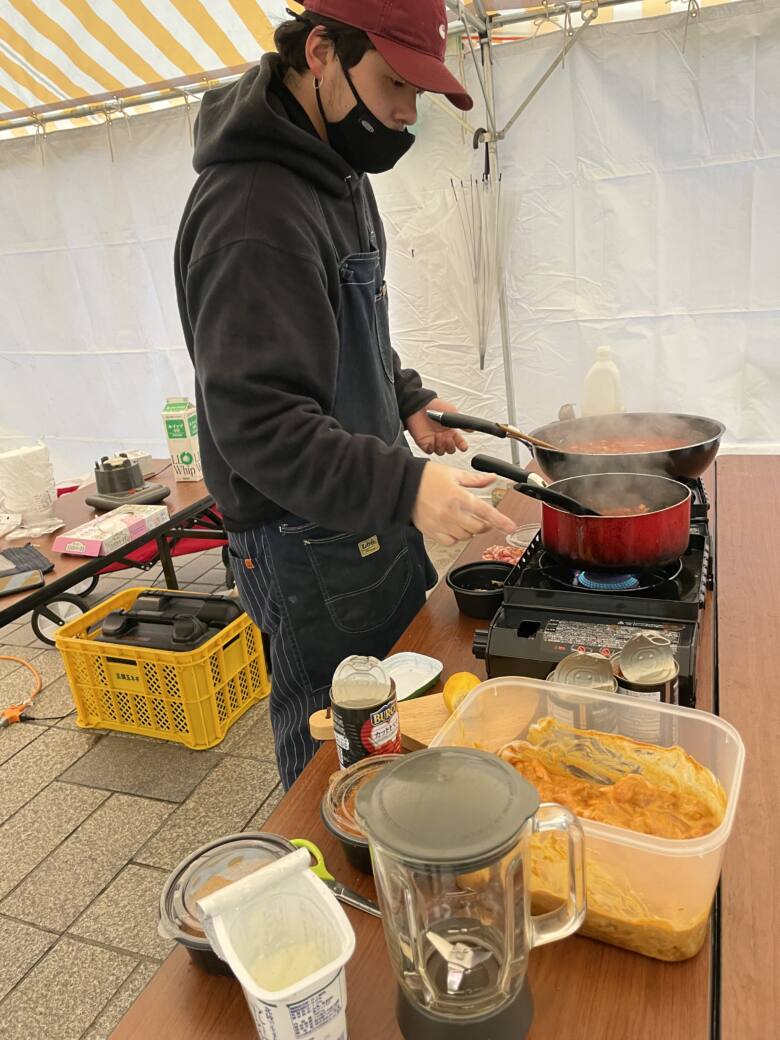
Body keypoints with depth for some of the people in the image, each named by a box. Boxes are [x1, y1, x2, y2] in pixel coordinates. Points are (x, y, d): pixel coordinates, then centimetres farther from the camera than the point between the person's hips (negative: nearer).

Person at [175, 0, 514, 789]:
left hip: (371, 522, 10)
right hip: (310, 549, -9)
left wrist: (406, 399, 8)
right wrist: (404, 488, -34)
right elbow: (254, 420, -27)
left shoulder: (337, 176, 10)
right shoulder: (253, 210, -22)